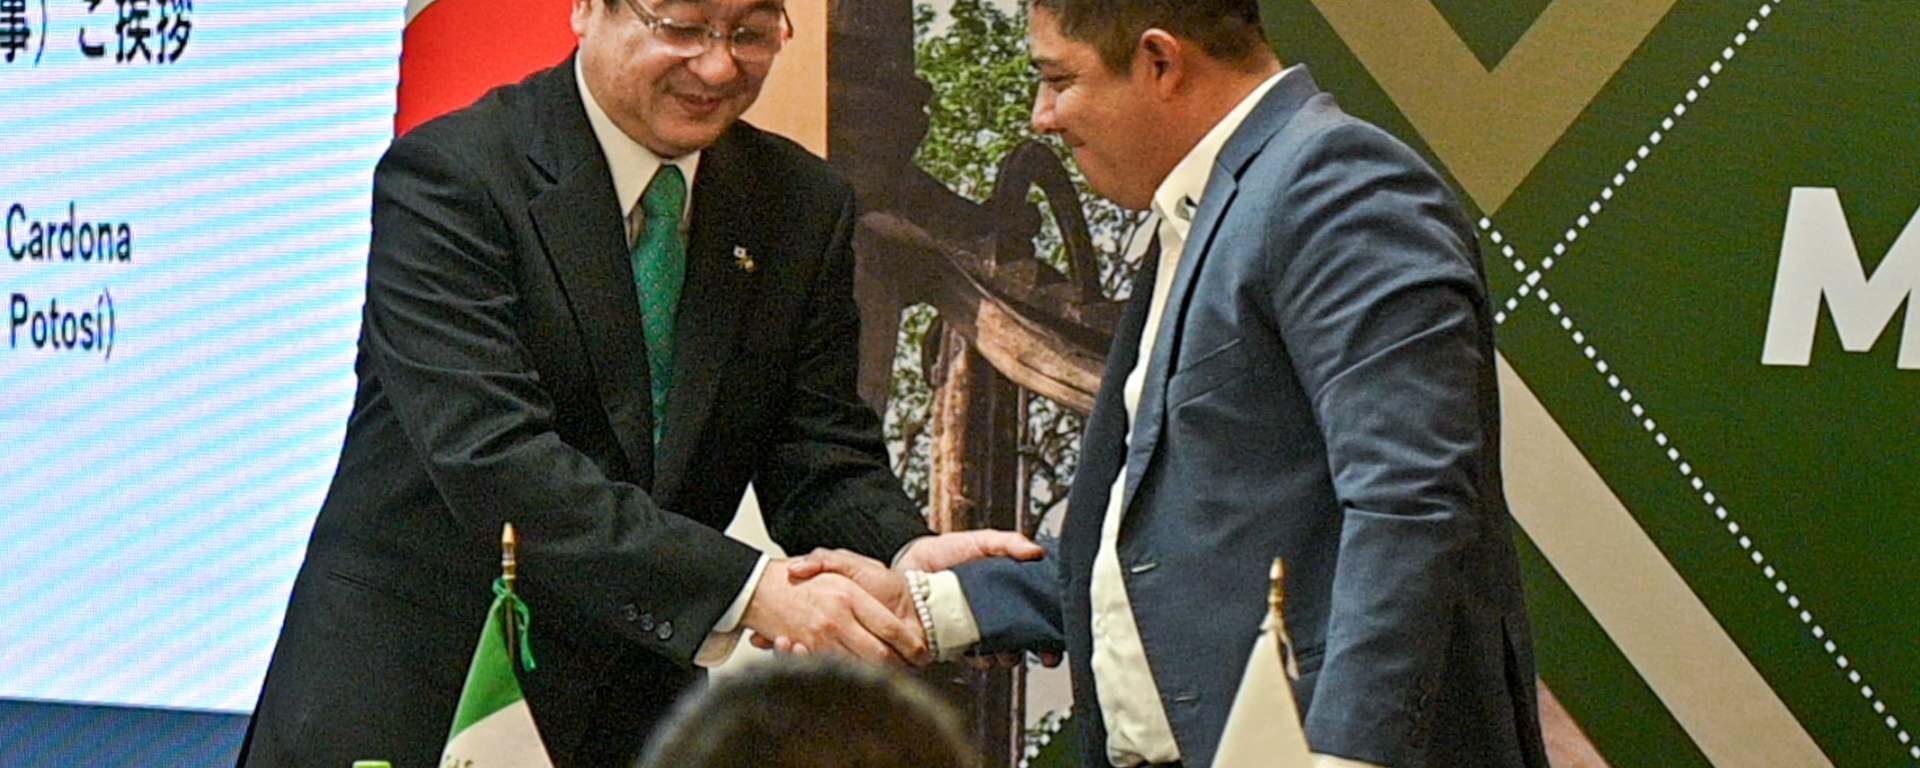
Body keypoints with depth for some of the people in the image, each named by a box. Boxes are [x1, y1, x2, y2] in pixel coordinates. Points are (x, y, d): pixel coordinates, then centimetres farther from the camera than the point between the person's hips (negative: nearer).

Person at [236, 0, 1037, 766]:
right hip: (411, 698, -4)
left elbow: (822, 461, 1)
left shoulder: (804, 205, 3)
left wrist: (907, 557, -23)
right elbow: (493, 460, -25)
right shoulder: (448, 176, -14)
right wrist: (751, 593, -33)